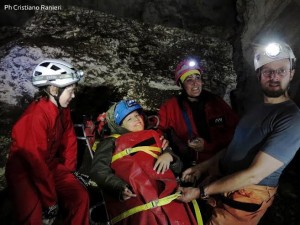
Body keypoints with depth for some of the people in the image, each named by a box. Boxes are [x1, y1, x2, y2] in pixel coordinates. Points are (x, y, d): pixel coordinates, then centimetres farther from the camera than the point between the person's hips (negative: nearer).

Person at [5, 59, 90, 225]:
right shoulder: (36, 116, -28)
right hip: (24, 170, -6)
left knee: (80, 196, -11)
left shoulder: (63, 110, -5)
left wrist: (69, 171, 1)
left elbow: (69, 141, 6)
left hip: (51, 165, 6)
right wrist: (50, 201, -20)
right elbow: (37, 163, -27)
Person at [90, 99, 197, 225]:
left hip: (164, 190, 3)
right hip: (134, 195, -2)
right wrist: (120, 188, -15)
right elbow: (99, 170, 1)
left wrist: (168, 156, 2)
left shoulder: (153, 137, 26)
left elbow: (178, 166, 23)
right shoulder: (112, 142, 17)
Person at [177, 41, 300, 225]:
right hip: (222, 182, 7)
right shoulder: (257, 108, 9)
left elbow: (254, 174, -25)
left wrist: (201, 192, -22)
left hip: (245, 199, -6)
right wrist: (203, 166, 3)